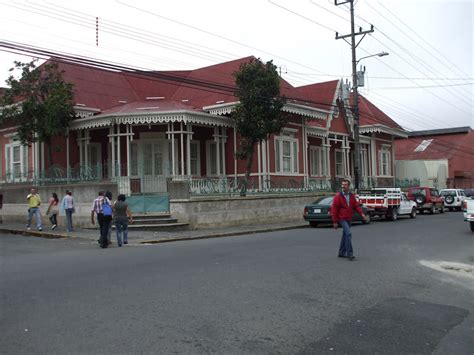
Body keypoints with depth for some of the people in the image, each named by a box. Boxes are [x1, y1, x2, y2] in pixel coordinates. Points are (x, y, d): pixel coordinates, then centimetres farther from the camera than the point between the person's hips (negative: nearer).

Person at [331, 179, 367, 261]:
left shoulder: (351, 196, 6)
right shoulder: (338, 196, -10)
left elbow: (356, 205, 7)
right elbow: (334, 209, -9)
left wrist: (361, 213, -11)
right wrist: (335, 222, -11)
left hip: (349, 219, 7)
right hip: (342, 218, -6)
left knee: (345, 235, 13)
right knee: (348, 233, -18)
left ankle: (342, 253, 26)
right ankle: (350, 254, -15)